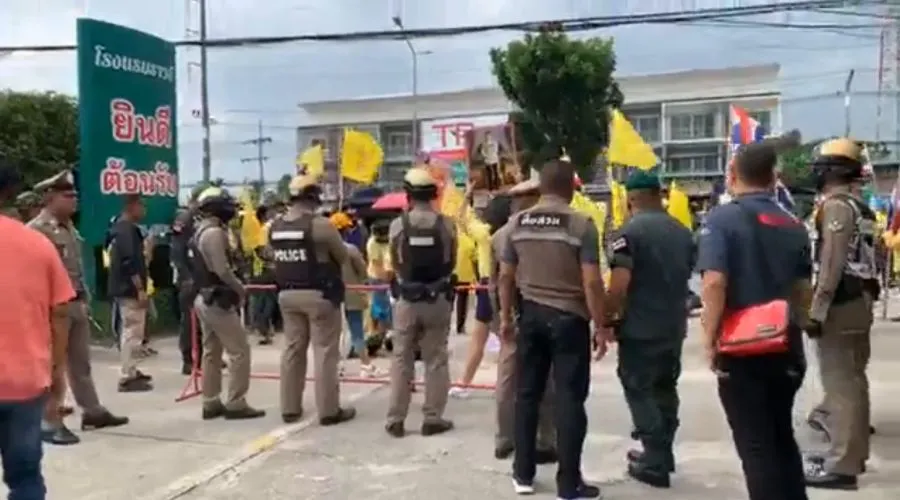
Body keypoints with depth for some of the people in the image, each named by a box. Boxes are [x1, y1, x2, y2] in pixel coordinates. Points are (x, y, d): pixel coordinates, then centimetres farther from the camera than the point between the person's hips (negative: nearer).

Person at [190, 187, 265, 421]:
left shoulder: (200, 231, 15)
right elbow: (222, 270, -24)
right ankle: (235, 404, -4)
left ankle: (211, 403, 19)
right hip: (218, 300, -11)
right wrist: (241, 289, -9)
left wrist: (235, 287, 10)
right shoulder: (214, 232, -18)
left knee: (211, 352, 14)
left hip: (204, 298, 11)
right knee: (239, 350, -5)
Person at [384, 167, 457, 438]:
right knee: (436, 360, 8)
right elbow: (452, 262, 2)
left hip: (407, 299, 0)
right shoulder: (447, 224, -7)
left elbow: (394, 264, 0)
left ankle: (396, 419, 13)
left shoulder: (398, 224, -8)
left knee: (401, 359, 9)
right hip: (438, 299, 0)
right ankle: (433, 418, 12)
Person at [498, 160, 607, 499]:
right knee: (569, 400, 2)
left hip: (531, 315, 5)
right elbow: (591, 282, -15)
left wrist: (506, 317, 16)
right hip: (569, 318, -4)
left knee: (527, 394, 13)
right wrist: (600, 326, -7)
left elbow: (506, 276, 6)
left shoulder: (517, 223, 2)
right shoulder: (580, 224, -12)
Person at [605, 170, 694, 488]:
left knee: (639, 392, 2)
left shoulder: (630, 231, -15)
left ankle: (655, 463, 2)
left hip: (640, 328, -7)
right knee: (665, 389, 17)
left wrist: (607, 320, -10)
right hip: (674, 326, 7)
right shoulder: (682, 232, 9)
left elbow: (619, 286, -21)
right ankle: (662, 454, 27)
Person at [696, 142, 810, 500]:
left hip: (740, 348, -6)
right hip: (784, 347, 6)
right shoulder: (793, 225, 7)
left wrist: (710, 340, -14)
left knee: (755, 443, 3)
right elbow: (803, 290, 12)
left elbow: (714, 282, -23)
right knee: (781, 436, 21)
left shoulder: (722, 219, -11)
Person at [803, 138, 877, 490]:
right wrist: (864, 298, 21)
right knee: (854, 381, 15)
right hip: (861, 301, 10)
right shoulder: (862, 209, 16)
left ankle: (842, 465, -5)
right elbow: (863, 258, 17)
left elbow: (831, 264, -20)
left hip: (841, 305, -10)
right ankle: (854, 452, 25)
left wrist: (816, 310, -21)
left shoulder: (836, 206, -13)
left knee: (840, 384, -8)